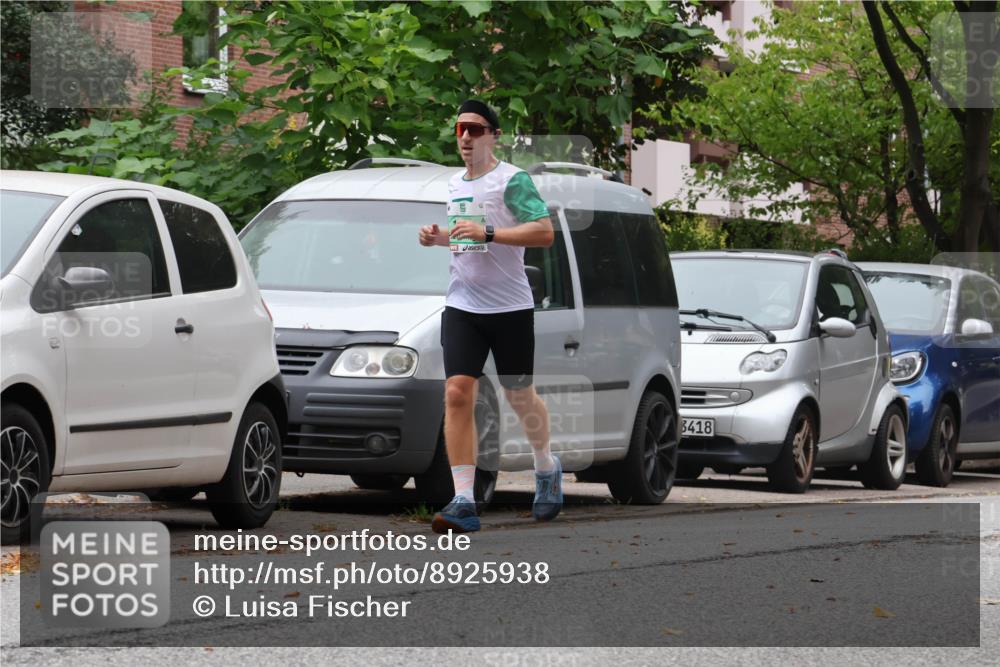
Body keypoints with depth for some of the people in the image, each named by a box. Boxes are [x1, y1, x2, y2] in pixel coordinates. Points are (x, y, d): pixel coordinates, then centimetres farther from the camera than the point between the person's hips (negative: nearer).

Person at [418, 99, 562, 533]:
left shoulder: (512, 180, -9)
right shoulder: (454, 184, 14)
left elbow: (545, 232, -19)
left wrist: (487, 232, -24)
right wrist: (440, 237, 9)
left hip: (510, 306, -5)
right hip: (461, 306, 5)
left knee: (520, 397, 8)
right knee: (457, 393, -11)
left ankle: (548, 469, 37)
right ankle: (463, 501, -15)